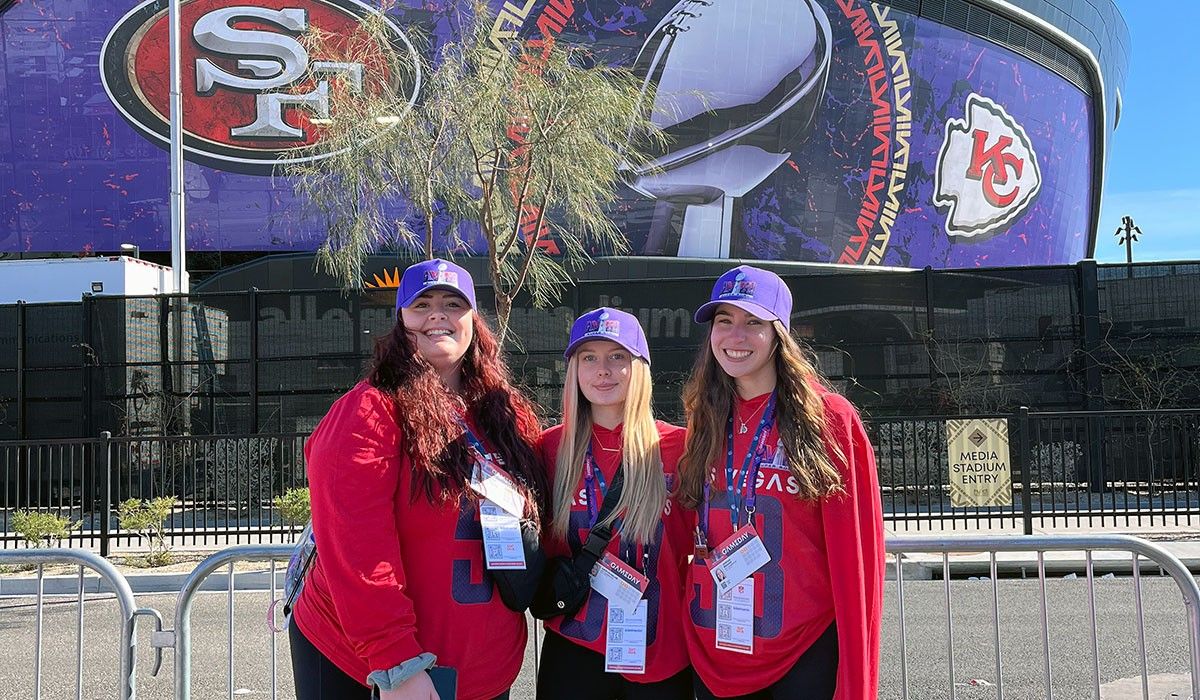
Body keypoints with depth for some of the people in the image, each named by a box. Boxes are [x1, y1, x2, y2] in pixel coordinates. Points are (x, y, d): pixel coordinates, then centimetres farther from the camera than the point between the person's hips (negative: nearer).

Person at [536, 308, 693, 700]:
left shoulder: (677, 446, -5)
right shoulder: (551, 447, 0)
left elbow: (696, 542, 4)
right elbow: (541, 542, 10)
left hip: (662, 653, -1)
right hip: (573, 652, 1)